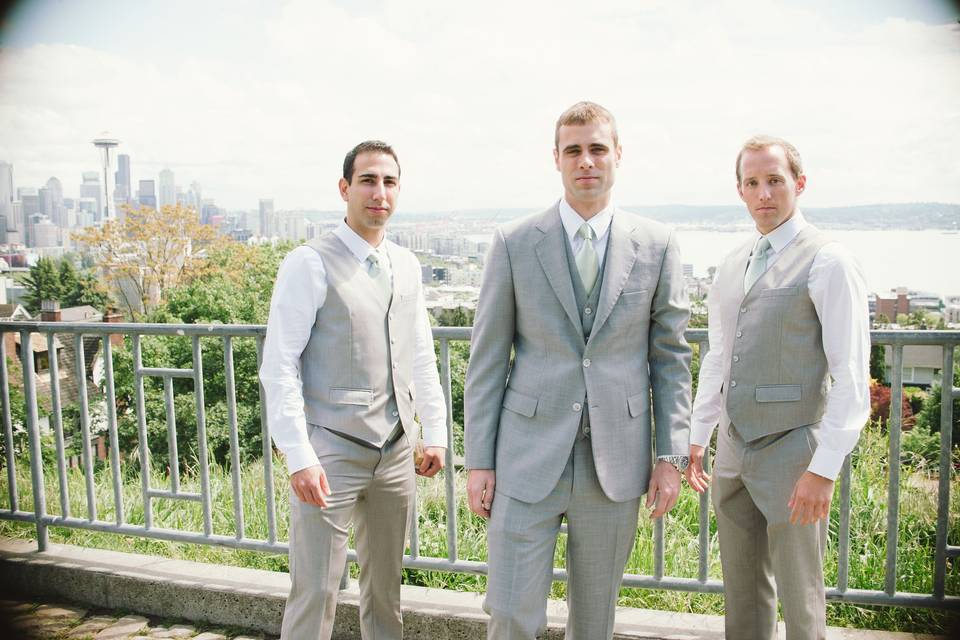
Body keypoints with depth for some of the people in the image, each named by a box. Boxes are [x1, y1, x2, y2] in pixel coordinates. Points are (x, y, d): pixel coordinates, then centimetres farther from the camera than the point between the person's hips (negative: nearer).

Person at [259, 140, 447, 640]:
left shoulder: (406, 266, 10)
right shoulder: (310, 264, -9)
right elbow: (279, 367, -12)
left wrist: (435, 432, 11)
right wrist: (299, 457, -17)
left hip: (395, 450, 6)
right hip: (331, 453, -6)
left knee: (385, 585, 18)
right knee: (316, 591, 0)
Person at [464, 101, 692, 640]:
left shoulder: (657, 245, 2)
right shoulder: (514, 243, 0)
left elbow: (671, 355, 5)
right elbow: (488, 359, 1)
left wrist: (671, 456, 1)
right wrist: (479, 462, -2)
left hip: (616, 462, 1)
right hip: (529, 458, -1)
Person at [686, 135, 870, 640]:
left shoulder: (828, 263, -10)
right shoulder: (732, 266, 11)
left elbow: (852, 376, -14)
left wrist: (824, 469, -18)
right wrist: (697, 438, 16)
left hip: (792, 451, -6)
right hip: (733, 451, 6)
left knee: (799, 598, 6)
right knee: (742, 591, 16)